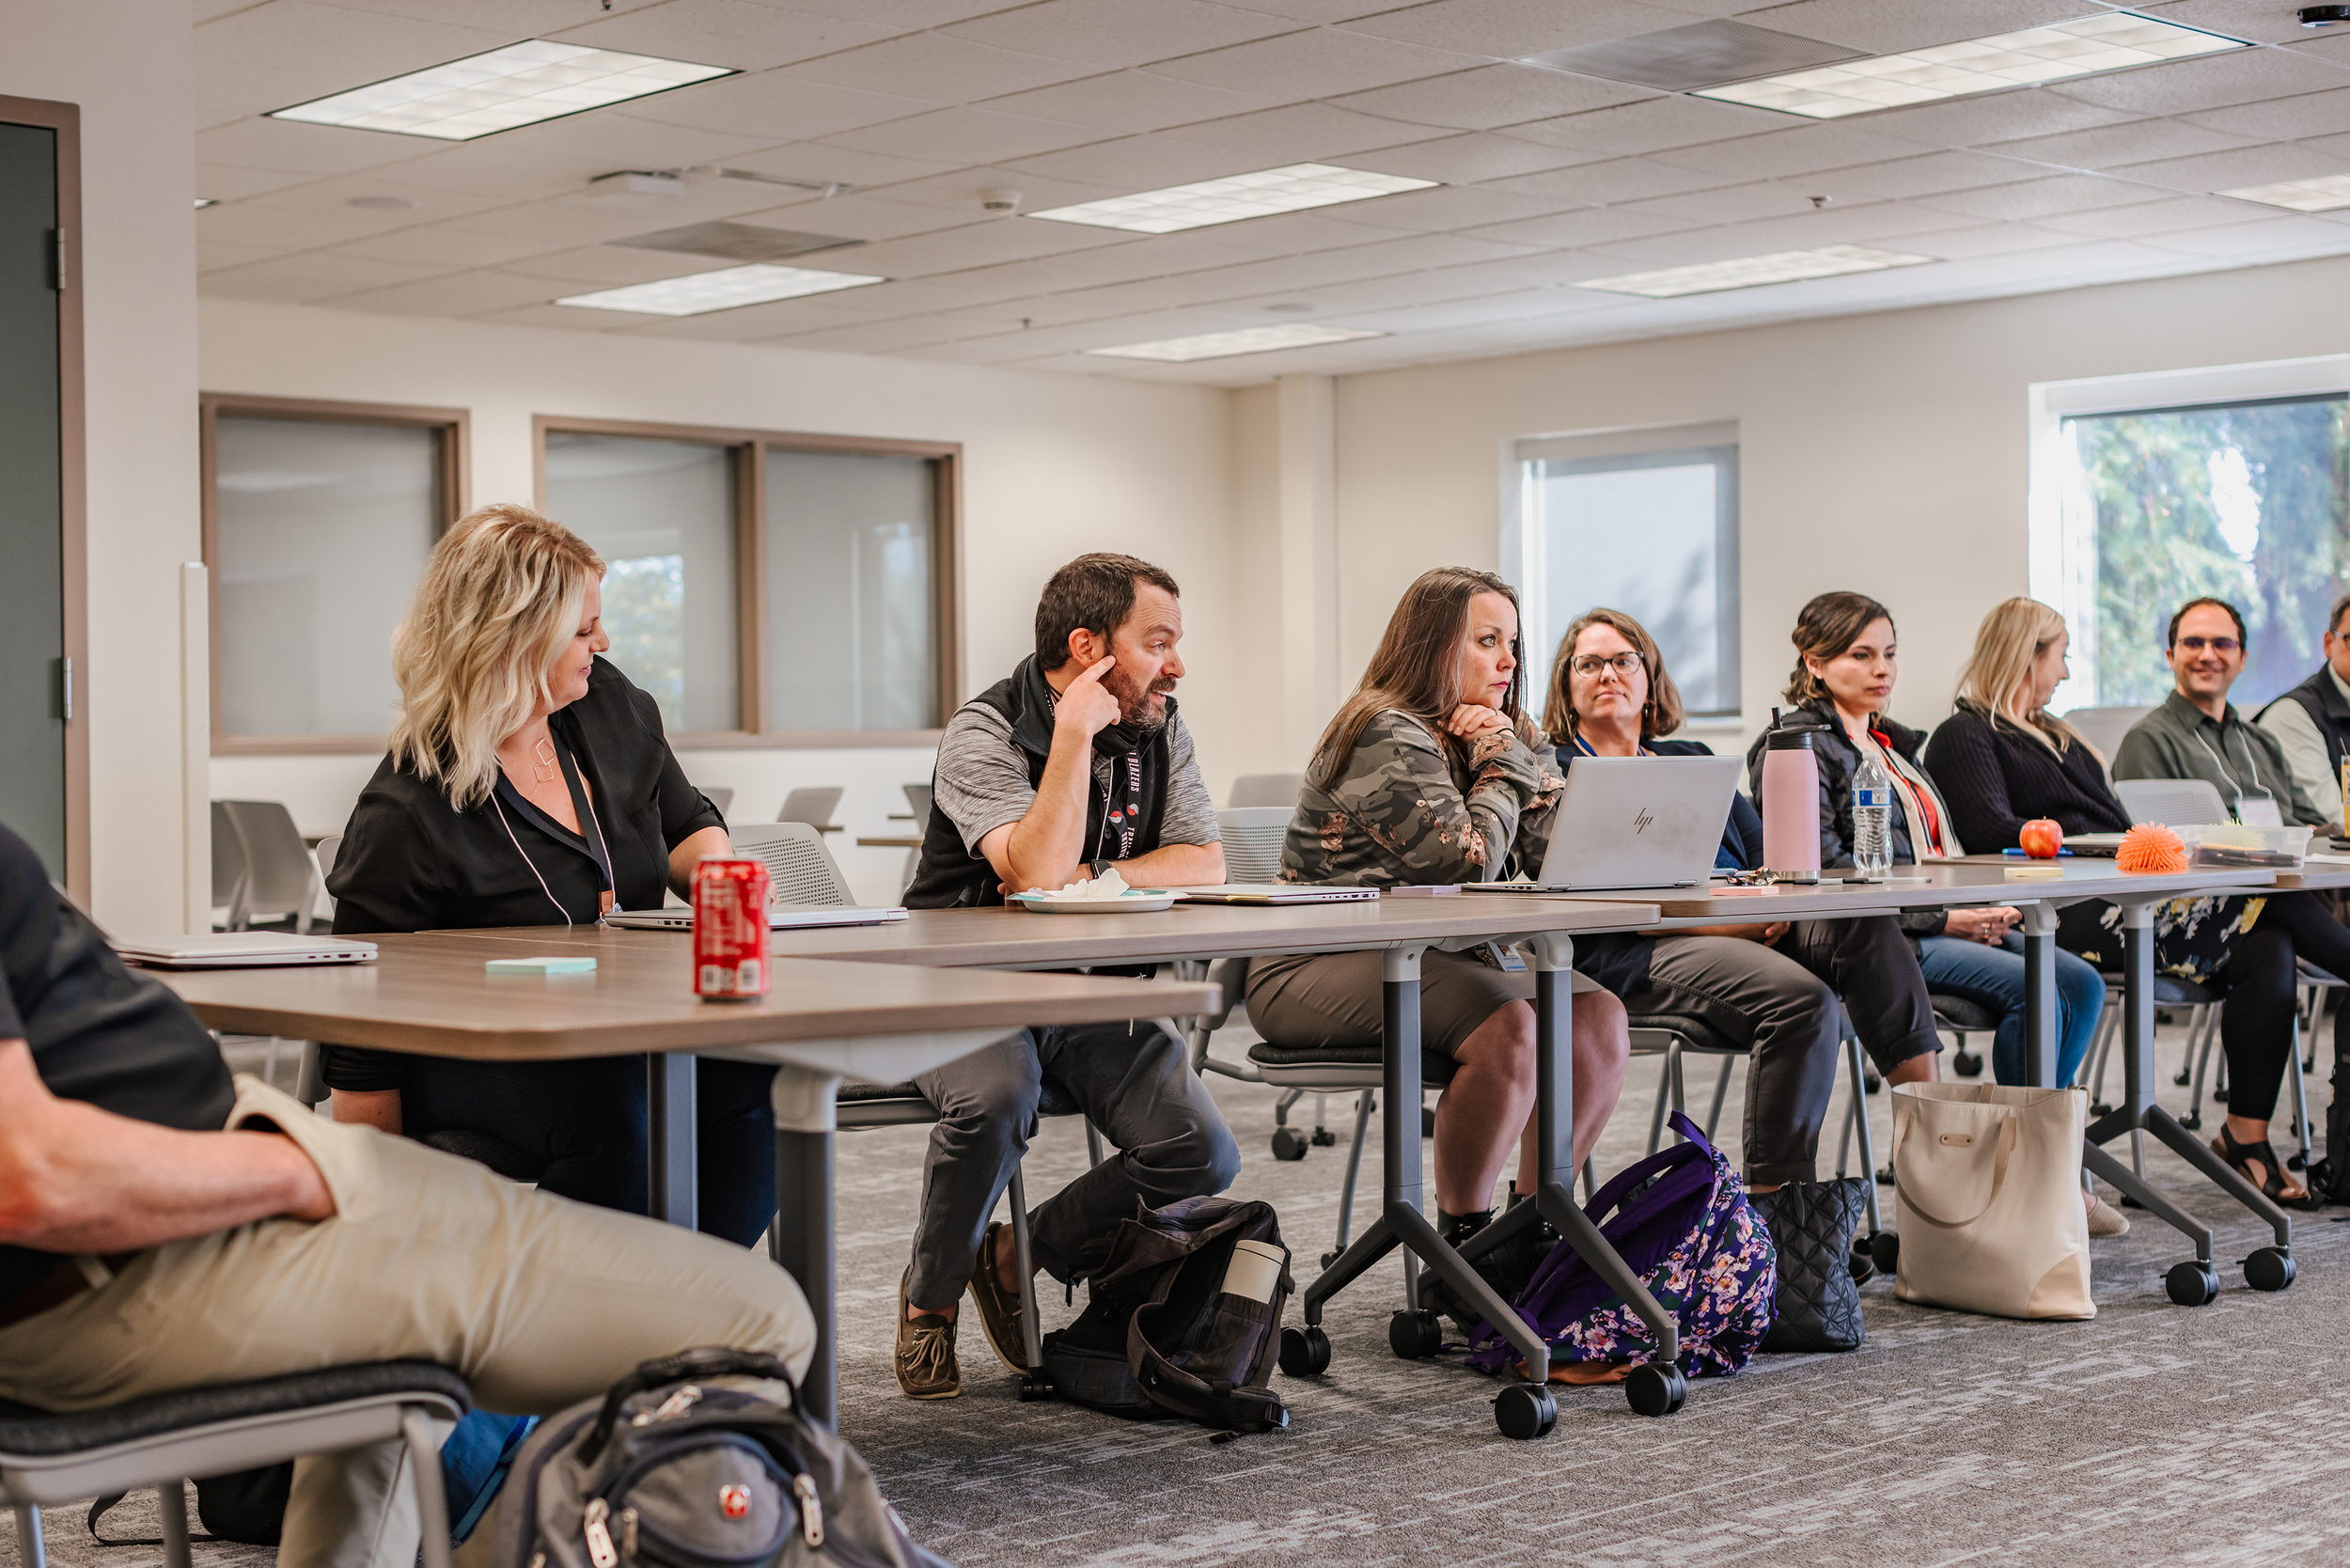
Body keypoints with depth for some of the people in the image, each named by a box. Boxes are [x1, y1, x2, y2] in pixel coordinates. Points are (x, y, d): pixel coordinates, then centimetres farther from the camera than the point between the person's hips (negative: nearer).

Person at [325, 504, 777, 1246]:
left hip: (626, 1039, 6)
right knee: (616, 1104, -39)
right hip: (472, 1066, -6)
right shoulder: (404, 816, -13)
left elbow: (687, 823, 24)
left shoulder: (609, 706, 6)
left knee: (757, 1074, -27)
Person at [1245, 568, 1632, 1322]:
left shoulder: (1510, 733, 15)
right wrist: (1500, 764, -6)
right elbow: (1470, 861, -21)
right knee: (1507, 1028, -32)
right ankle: (1463, 1250, -18)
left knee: (1599, 1017, -13)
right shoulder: (1387, 737, -13)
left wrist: (1517, 751, -4)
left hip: (1438, 957, 8)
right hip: (1322, 969, -8)